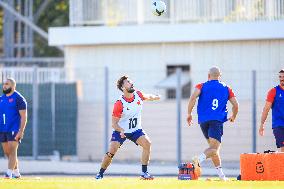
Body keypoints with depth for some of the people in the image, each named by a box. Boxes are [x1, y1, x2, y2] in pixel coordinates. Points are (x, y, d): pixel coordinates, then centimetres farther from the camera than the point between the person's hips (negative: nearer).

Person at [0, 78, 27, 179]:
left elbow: (23, 116, -10)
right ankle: (16, 173, 20)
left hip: (14, 130, -7)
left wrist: (21, 131, -18)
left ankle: (9, 173, -17)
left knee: (12, 151, -12)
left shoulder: (18, 98, -6)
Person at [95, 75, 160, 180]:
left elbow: (148, 97, 18)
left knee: (147, 143, -18)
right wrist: (121, 131, -37)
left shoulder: (138, 95, -9)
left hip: (136, 130, 4)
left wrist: (156, 97, 35)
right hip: (120, 130, -4)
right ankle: (100, 174, 3)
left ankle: (144, 173, -10)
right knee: (111, 151, -17)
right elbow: (114, 123, -19)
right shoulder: (119, 104, -24)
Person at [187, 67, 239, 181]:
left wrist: (189, 113, -2)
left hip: (203, 120, 2)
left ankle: (220, 174, 16)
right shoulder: (226, 88, 13)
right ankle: (199, 159, -43)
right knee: (214, 148, -13)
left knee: (213, 147, 16)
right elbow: (235, 105, 12)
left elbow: (193, 97, -8)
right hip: (217, 120, -2)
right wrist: (233, 117, 30)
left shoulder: (202, 86, 10)